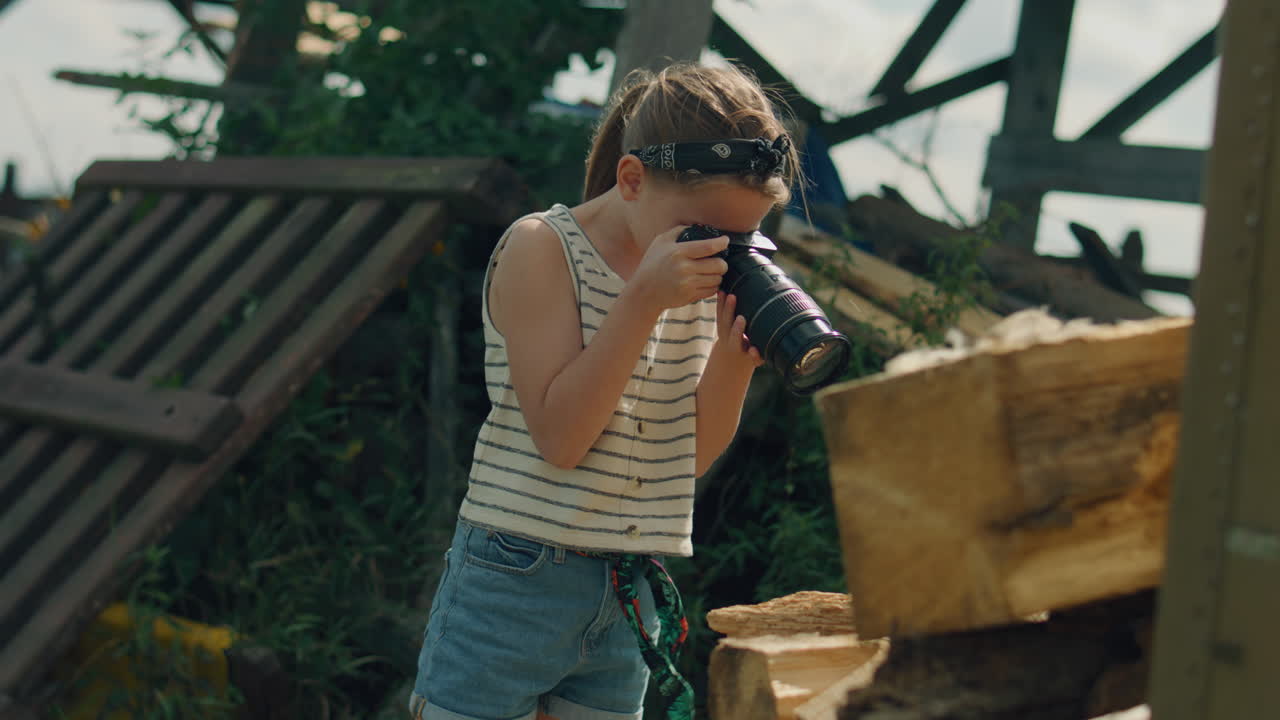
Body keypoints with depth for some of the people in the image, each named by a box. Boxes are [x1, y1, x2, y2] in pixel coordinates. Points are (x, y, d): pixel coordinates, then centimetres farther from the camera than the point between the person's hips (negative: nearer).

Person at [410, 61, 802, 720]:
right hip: (516, 584, -5)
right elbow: (559, 437, -18)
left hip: (628, 594, 5)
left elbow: (694, 452, 6)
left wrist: (734, 353, -12)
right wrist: (644, 301, -24)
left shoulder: (699, 272, 6)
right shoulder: (540, 249, -10)